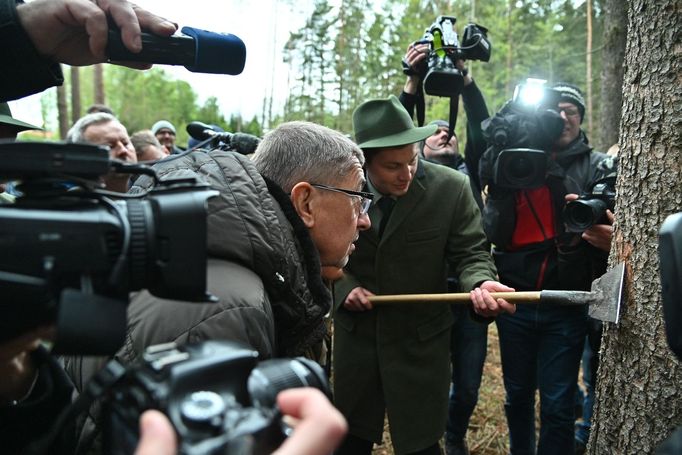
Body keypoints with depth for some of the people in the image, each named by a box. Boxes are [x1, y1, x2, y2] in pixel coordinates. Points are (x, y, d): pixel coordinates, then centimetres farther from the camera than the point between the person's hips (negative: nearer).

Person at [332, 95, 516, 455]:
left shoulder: (451, 188, -15)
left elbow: (470, 253, -9)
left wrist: (481, 283, -30)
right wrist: (343, 286, -12)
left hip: (421, 340, -2)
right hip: (355, 334, 2)